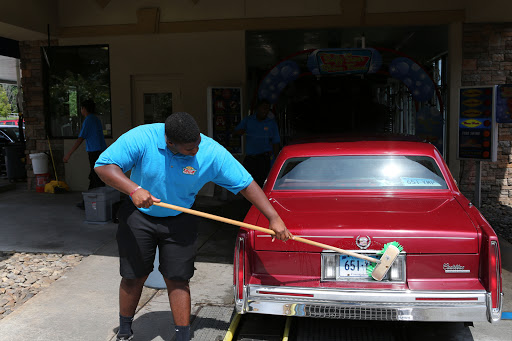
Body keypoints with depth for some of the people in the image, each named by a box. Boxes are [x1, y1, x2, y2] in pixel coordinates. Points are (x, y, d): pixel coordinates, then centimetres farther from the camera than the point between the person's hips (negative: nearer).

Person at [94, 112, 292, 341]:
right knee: (133, 277, 9)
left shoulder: (212, 152, -22)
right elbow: (103, 166, -22)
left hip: (179, 221, 0)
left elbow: (246, 184, -18)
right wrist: (134, 189, -38)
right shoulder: (141, 138, -24)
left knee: (177, 279, 1)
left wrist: (274, 218, -22)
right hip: (138, 216, 0)